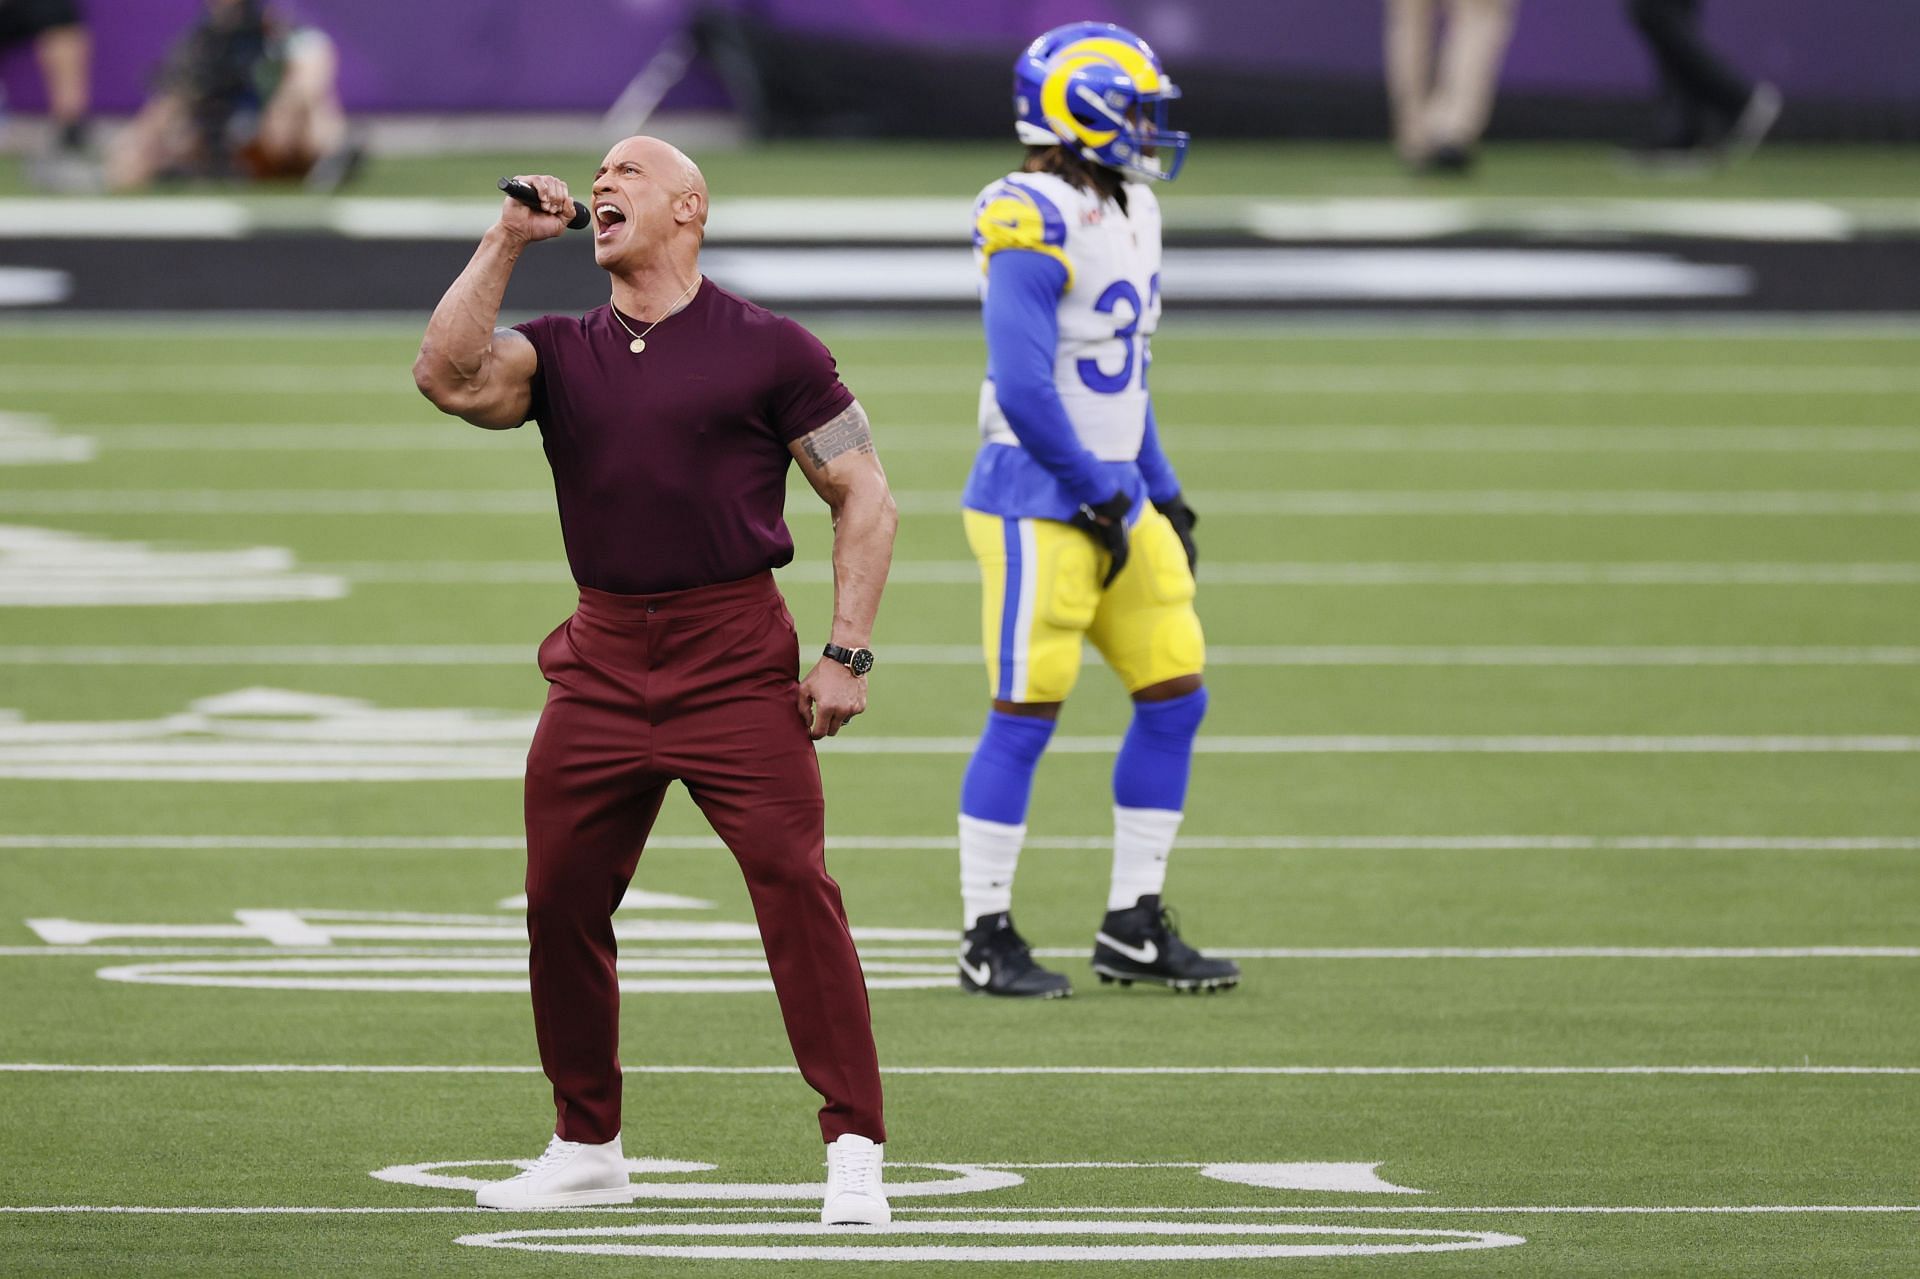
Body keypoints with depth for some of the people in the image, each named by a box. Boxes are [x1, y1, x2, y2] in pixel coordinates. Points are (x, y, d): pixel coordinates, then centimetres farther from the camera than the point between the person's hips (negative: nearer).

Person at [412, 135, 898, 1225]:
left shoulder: (769, 350, 0)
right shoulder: (561, 353, 12)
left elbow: (865, 500, 2)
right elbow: (449, 376, -7)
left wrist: (848, 654, -6)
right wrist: (506, 244, -5)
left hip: (735, 656, -5)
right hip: (602, 662, 5)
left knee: (795, 886, -14)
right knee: (561, 900, 8)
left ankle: (855, 1152, -11)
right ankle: (587, 1148, 23)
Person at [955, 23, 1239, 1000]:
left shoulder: (1128, 214, 12)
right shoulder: (1034, 229, -18)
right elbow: (1025, 389, -23)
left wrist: (1163, 494, 17)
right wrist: (1099, 495, -16)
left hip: (1116, 500, 9)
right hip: (1039, 504, -9)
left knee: (1175, 694, 8)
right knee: (1025, 714, -5)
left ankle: (1133, 927, 15)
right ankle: (988, 939, 4)